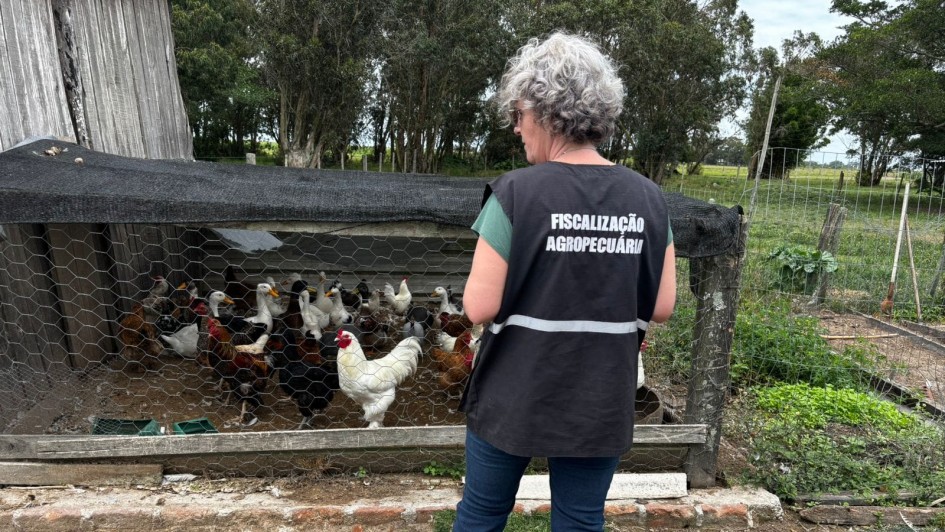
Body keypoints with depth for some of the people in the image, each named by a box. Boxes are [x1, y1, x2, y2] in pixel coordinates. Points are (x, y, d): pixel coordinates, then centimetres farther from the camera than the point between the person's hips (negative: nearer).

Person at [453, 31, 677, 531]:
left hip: (514, 397, -2)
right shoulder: (647, 199, -6)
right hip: (600, 401, 3)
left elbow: (480, 306, -17)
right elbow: (662, 305, -2)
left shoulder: (516, 194, -18)